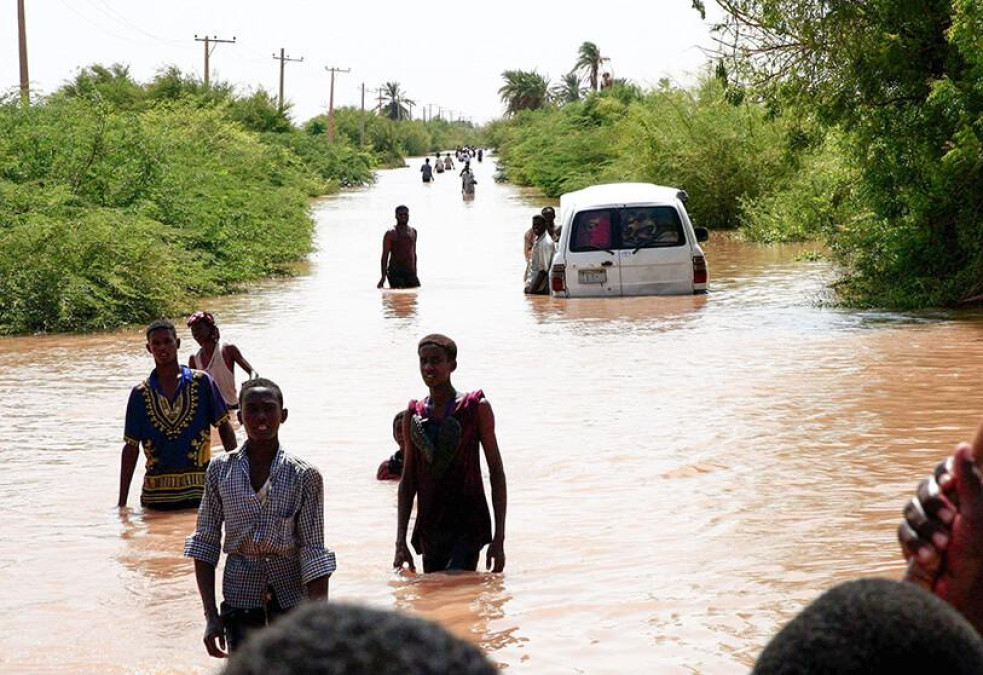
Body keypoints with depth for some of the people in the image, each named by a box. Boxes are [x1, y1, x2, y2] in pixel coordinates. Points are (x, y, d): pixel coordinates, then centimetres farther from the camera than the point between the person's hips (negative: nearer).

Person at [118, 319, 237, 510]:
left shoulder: (202, 382, 1)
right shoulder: (140, 394, 4)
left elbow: (224, 427, 5)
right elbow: (131, 448, 7)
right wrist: (122, 502, 4)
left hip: (199, 491, -1)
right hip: (156, 494, 1)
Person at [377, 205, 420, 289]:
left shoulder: (413, 232, 14)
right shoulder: (391, 234, -4)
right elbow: (385, 255, -6)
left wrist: (415, 272, 20)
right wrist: (383, 275, -13)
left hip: (410, 272, 6)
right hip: (395, 272, -6)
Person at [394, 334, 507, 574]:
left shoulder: (476, 408, -1)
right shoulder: (413, 415, 9)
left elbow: (496, 473, -1)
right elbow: (407, 482, 12)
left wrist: (499, 539, -6)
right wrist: (400, 543, 6)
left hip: (468, 524, -5)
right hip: (430, 528, 5)